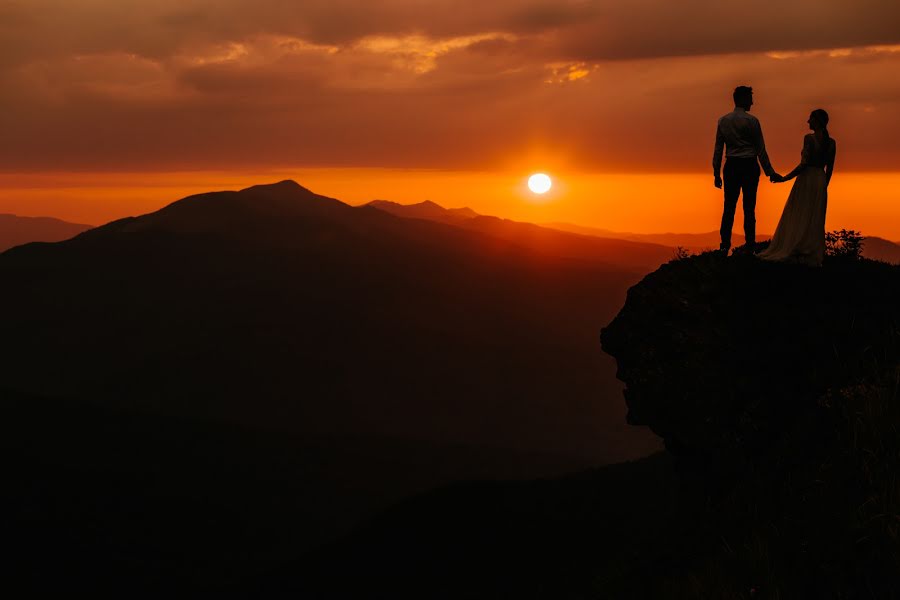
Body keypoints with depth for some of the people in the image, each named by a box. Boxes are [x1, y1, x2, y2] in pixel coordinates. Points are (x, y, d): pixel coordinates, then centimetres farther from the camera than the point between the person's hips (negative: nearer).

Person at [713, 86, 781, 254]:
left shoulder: (723, 121, 6)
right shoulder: (751, 121, -6)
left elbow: (718, 149, 7)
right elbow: (760, 149, -4)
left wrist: (716, 173, 12)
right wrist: (769, 171, 2)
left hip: (731, 166, 3)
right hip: (749, 166, -3)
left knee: (729, 207, 4)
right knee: (749, 207, 1)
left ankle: (724, 245, -1)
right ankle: (750, 245, 2)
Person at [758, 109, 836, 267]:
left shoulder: (809, 138, -14)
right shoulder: (831, 142, 5)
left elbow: (804, 164, -19)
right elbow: (829, 168, 10)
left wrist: (785, 178, -12)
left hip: (806, 180, -6)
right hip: (821, 181, 6)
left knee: (797, 218, 2)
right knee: (815, 220, 9)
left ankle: (792, 253, 2)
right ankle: (813, 256, 8)